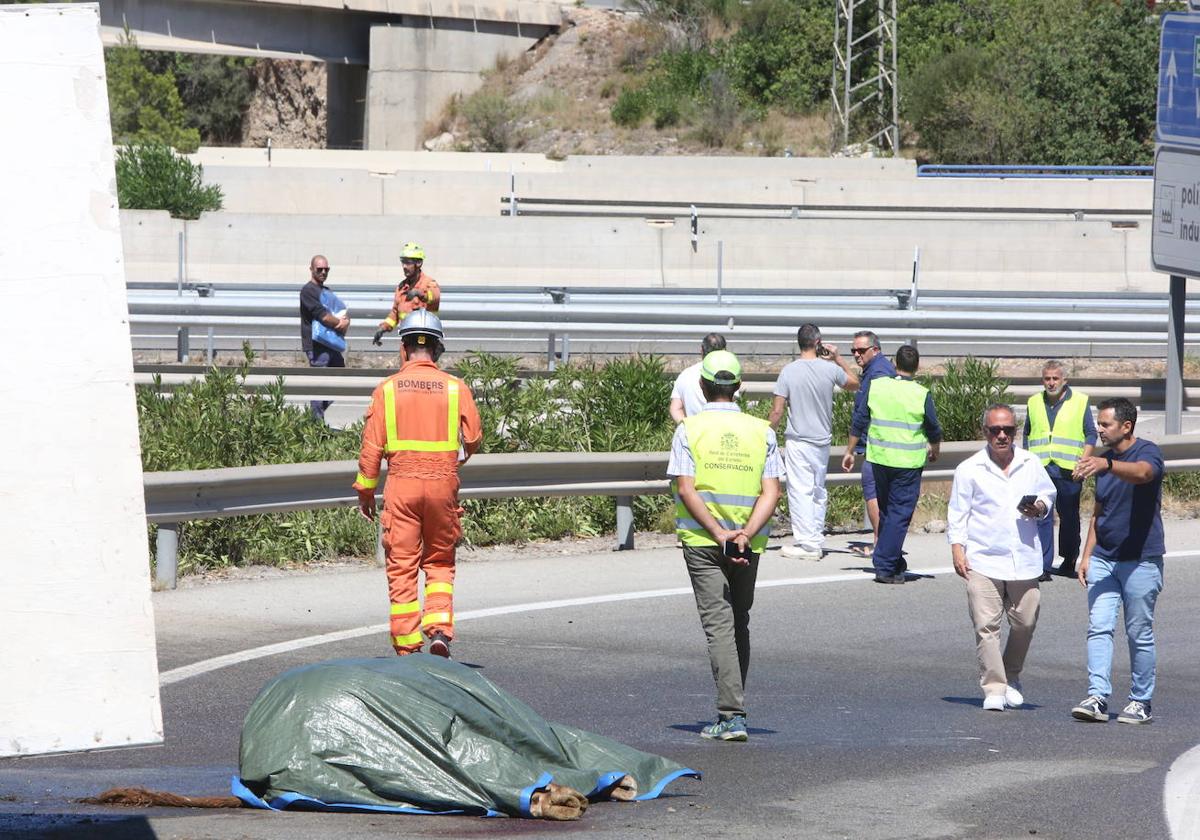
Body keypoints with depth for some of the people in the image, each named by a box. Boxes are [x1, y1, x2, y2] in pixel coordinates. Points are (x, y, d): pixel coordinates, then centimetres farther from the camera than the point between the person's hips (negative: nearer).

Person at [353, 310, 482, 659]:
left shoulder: (387, 389, -1)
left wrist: (365, 491, 7)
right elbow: (473, 437, 0)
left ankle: (407, 645, 4)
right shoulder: (455, 388, 0)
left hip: (401, 484, -1)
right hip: (442, 484, 1)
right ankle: (439, 627, -7)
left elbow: (371, 447, -2)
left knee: (402, 567, 4)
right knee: (439, 562, 13)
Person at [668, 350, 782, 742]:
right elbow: (771, 492, -6)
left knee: (719, 625, -6)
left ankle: (732, 715, -17)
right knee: (739, 624, 18)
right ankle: (733, 707, 25)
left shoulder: (689, 430, -4)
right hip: (748, 544, 3)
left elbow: (686, 490, -13)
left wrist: (719, 534, -15)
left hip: (702, 540, -3)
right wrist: (745, 534, -14)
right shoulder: (761, 431, 3)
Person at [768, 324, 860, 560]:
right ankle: (817, 540, 21)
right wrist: (838, 358, 17)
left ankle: (806, 543, -4)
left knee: (800, 491, -2)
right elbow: (854, 384, 17)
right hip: (822, 441, 4)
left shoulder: (789, 371, -11)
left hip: (797, 441, -4)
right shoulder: (830, 369, -4)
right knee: (819, 491, 16)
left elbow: (776, 411, -11)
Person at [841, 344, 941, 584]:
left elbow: (858, 422, 4)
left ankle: (894, 562, 28)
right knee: (900, 513, 0)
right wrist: (934, 451, 24)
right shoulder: (921, 395, -9)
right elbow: (934, 430, 3)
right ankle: (885, 566, -6)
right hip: (908, 463, -4)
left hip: (879, 458, 4)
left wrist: (849, 451, 15)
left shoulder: (876, 387, -1)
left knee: (886, 511, 19)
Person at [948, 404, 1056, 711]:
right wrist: (957, 548, -7)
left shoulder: (1031, 464, 9)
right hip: (983, 560, -3)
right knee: (986, 625, -8)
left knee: (1024, 622, 7)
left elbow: (1049, 494, 21)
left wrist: (1040, 507, -2)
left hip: (1023, 559, 3)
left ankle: (1012, 678, 29)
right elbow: (957, 513, 3)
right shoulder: (969, 469, 2)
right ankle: (994, 689, -5)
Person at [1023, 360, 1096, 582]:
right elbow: (1027, 435, 21)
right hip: (1040, 470, 2)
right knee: (1041, 516, -7)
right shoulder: (1035, 403, 13)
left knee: (1069, 517, 7)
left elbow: (1091, 435, 4)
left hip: (1068, 471, -2)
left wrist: (1082, 462, -7)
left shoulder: (1079, 402, 4)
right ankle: (1043, 566, -8)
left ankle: (1069, 562, 20)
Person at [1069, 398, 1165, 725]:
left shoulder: (1148, 452, -9)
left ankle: (1141, 702, 11)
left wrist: (1106, 465, -52)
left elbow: (1141, 473, -34)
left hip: (1141, 560, -6)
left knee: (1140, 634, 2)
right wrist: (1087, 555, 12)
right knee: (1098, 628, -6)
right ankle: (1097, 698, -11)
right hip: (1104, 559, 6)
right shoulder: (1103, 460, 13)